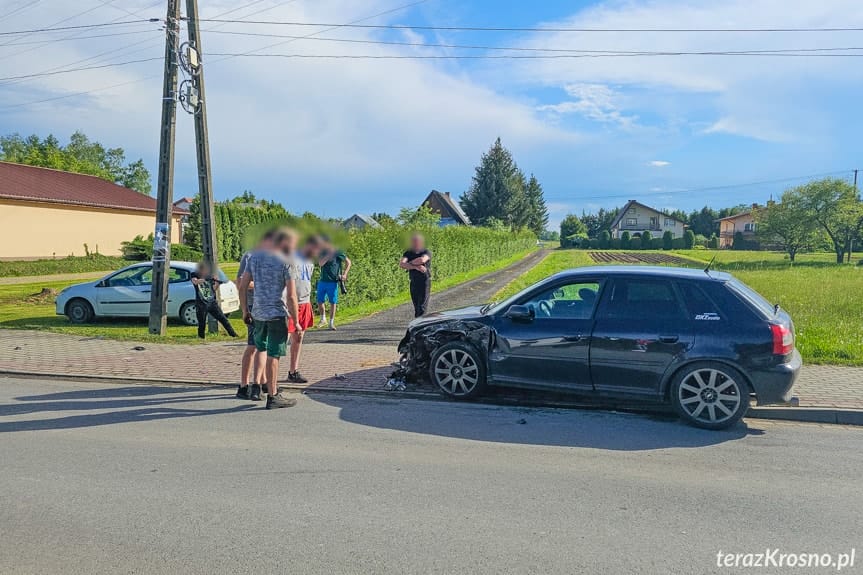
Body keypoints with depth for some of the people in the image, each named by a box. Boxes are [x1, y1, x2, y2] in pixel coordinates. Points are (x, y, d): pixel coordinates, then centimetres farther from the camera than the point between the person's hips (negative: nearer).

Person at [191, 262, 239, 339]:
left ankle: (233, 334, 0)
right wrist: (203, 279, -42)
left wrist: (217, 283, -12)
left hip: (212, 303, 3)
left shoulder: (210, 276, 9)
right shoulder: (195, 275, 1)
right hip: (201, 304, -2)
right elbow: (195, 282, -22)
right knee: (202, 323, -1)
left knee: (223, 319, -2)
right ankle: (201, 338, 14)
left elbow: (214, 289, 9)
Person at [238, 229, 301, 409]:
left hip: (258, 313, 6)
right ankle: (272, 396, 9)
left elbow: (242, 286, 9)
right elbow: (291, 296, -15)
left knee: (261, 350, 23)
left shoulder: (255, 257, 8)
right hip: (278, 314, -6)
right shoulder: (287, 263, -11)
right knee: (273, 355, 0)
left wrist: (245, 310, 17)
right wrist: (296, 321, -6)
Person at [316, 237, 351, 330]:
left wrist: (344, 274, -6)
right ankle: (323, 320, 25)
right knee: (320, 301, 5)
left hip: (333, 281, -4)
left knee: (333, 302, 0)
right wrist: (329, 254, -16)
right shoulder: (322, 252, 5)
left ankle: (331, 323, 9)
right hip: (322, 281, 4)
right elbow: (321, 263, -12)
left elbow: (348, 262, 1)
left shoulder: (337, 252, -5)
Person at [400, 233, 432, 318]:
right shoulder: (408, 253, 6)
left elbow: (422, 260, -28)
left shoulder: (426, 252, -5)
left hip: (425, 282, -4)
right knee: (416, 307, 9)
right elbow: (401, 264, -11)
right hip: (413, 283, 4)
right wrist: (416, 267, -21)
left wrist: (410, 263, -12)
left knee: (422, 308, -9)